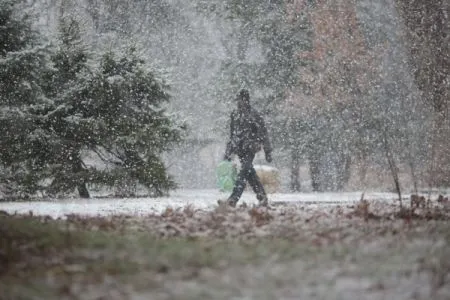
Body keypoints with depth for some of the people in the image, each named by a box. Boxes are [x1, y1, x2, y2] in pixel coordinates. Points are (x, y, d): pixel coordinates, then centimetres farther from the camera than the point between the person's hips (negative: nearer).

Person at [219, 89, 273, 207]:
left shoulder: (254, 115, -5)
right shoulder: (235, 114, 13)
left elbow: (264, 134, -3)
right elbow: (232, 134, 22)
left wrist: (268, 152, -4)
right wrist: (228, 151, 20)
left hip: (250, 148, -6)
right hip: (239, 148, 6)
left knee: (243, 173, -14)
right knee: (250, 174, 8)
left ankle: (233, 199, -22)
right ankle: (262, 197, 18)